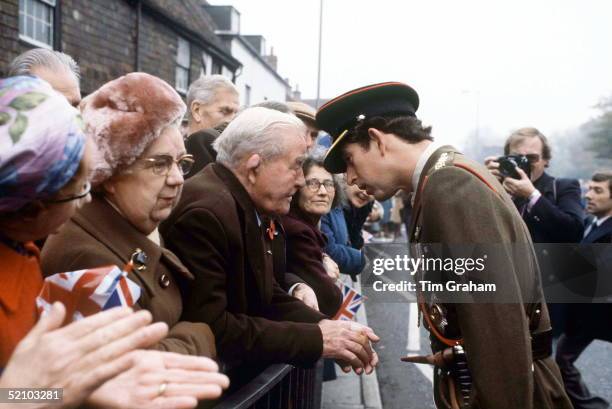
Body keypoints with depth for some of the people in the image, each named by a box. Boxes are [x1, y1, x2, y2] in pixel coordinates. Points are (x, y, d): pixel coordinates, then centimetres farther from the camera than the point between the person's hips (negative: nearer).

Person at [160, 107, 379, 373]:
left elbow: (268, 296, 7)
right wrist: (315, 338, -21)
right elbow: (210, 329, -26)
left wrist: (324, 326, -10)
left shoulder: (250, 206, 4)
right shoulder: (204, 212, -24)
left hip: (237, 366, 8)